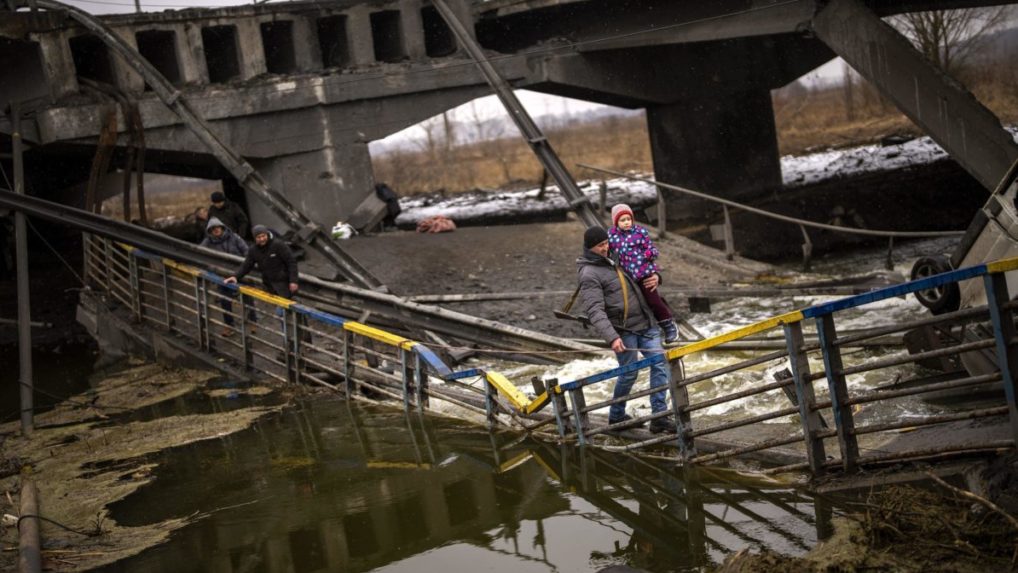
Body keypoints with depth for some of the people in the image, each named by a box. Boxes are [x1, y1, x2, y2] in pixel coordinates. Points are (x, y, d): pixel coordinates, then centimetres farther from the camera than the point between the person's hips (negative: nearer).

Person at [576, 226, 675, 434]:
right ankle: (616, 416, 23)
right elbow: (595, 312, -21)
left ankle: (659, 416, -1)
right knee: (629, 373, 0)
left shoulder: (611, 261, 16)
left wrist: (653, 277, 5)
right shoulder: (589, 274, -11)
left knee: (660, 363, -3)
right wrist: (612, 338, -32)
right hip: (623, 330, -7)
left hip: (645, 323, 7)